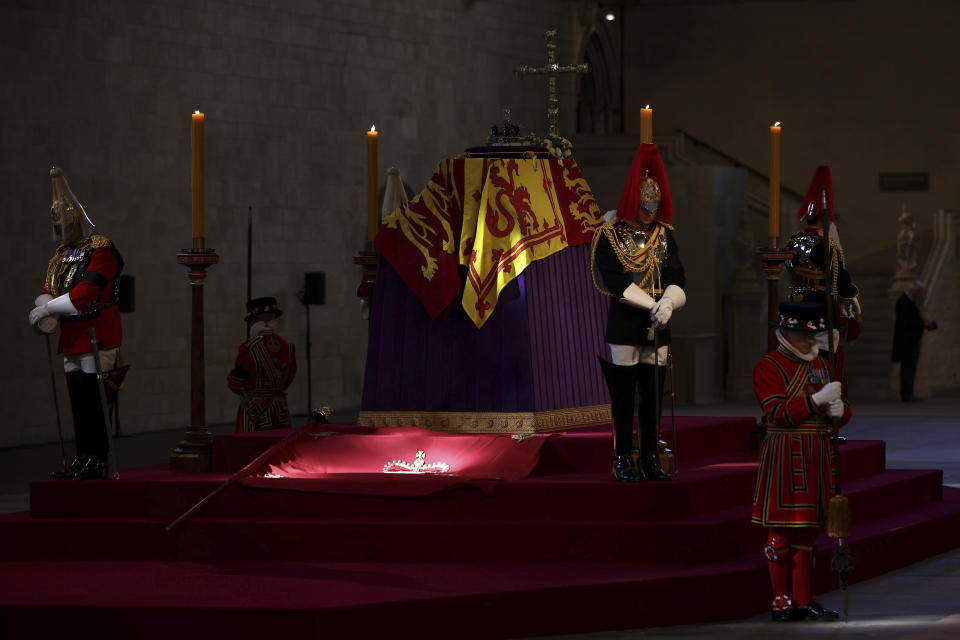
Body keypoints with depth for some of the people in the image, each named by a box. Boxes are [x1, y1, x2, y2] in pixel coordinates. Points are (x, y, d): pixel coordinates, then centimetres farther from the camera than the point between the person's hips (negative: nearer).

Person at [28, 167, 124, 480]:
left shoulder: (101, 250, -11)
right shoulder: (62, 254, 17)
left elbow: (87, 292, -21)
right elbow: (49, 288, 12)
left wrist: (48, 309, -18)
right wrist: (45, 310, -11)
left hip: (96, 333, -8)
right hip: (71, 336, 8)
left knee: (92, 398, -10)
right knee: (77, 398, 9)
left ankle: (98, 461, -7)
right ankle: (82, 460, 14)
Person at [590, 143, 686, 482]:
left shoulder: (664, 235, 10)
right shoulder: (610, 235, -4)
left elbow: (677, 277, 4)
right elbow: (614, 281, -13)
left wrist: (668, 303, -18)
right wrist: (652, 304, -20)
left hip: (657, 328, 4)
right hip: (624, 326, -4)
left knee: (653, 397, 6)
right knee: (623, 397, -1)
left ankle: (650, 459, 12)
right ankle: (623, 460, 7)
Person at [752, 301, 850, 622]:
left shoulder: (821, 364, 14)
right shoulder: (768, 367, -8)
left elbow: (843, 411, 16)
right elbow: (779, 414, -17)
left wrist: (838, 411, -9)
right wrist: (818, 400, -25)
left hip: (818, 459, 7)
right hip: (785, 459, -7)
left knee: (807, 530, 10)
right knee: (782, 531, -2)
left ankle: (803, 601, 15)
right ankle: (782, 601, 4)